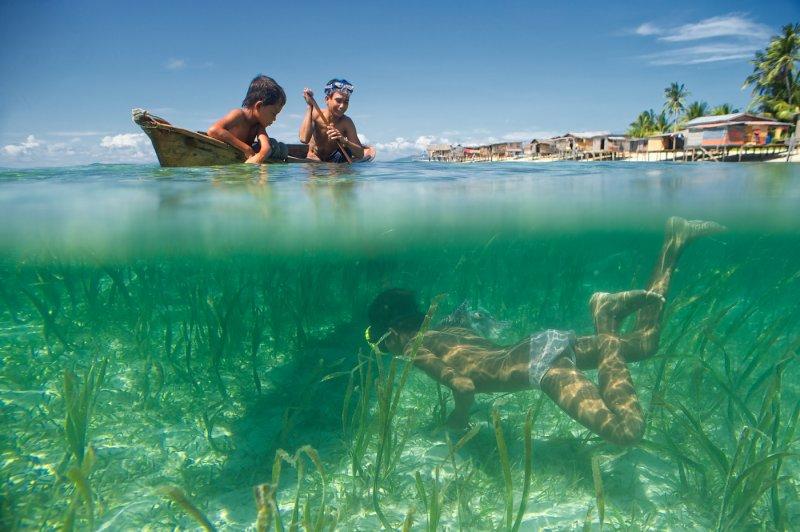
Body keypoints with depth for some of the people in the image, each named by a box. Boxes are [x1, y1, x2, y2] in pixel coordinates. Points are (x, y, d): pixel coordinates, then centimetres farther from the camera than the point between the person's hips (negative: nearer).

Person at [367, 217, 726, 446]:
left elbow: (465, 387, -19)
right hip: (544, 343, 9)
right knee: (644, 344, 21)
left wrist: (458, 419, 1)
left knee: (628, 432, -22)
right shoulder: (445, 329, 21)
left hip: (540, 362, -9)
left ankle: (606, 328, -22)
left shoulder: (417, 351, -4)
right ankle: (672, 244, 10)